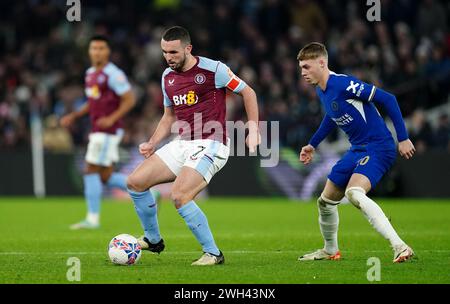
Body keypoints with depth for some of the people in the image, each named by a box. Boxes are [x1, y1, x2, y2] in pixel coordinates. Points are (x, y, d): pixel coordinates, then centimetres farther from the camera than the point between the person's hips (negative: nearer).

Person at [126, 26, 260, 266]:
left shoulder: (213, 69, -11)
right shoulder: (167, 77, 10)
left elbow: (247, 92, -1)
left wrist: (253, 131, -7)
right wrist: (152, 144, 10)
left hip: (210, 146, -8)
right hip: (180, 145, 8)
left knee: (179, 196, -25)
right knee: (135, 182, 2)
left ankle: (213, 253, -12)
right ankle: (152, 239, 21)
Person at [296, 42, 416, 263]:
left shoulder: (344, 84, -21)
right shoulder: (321, 90, 7)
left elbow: (388, 100, -20)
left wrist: (403, 139, -20)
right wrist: (312, 144, 33)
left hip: (378, 147, -10)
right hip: (357, 150, 10)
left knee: (354, 193, -33)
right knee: (326, 201, 16)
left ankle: (399, 247, -37)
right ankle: (330, 251, 41)